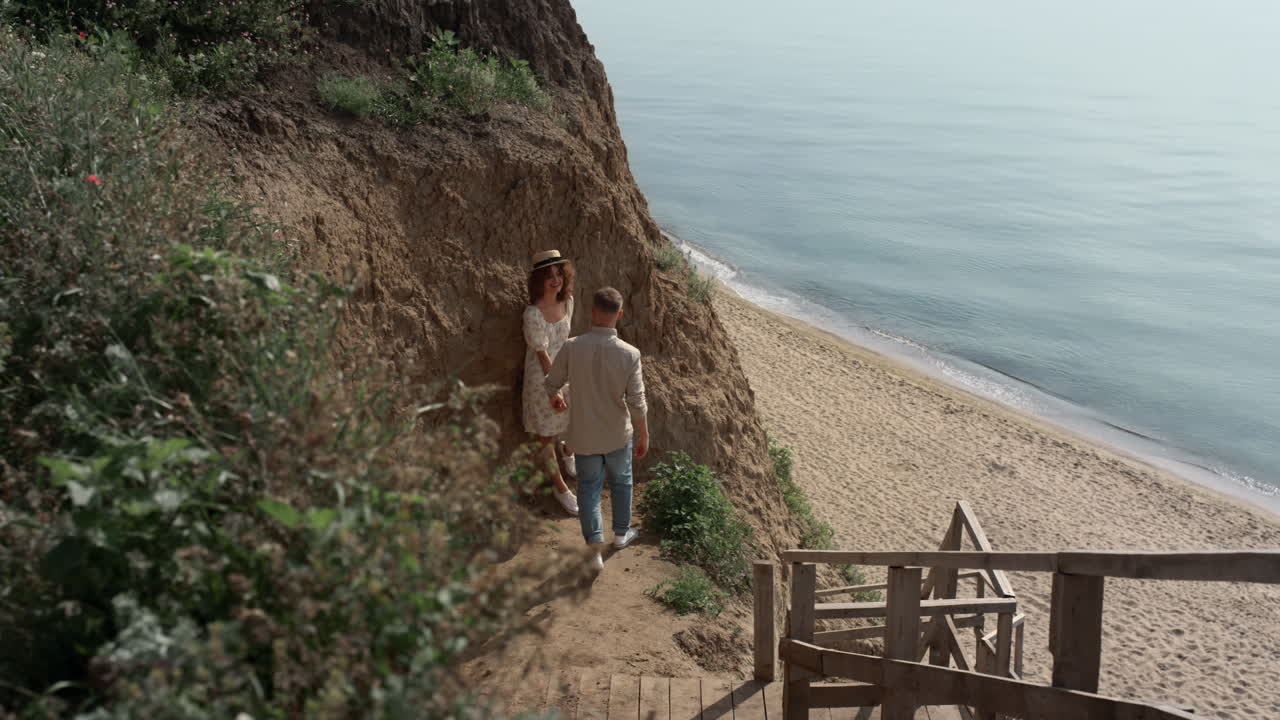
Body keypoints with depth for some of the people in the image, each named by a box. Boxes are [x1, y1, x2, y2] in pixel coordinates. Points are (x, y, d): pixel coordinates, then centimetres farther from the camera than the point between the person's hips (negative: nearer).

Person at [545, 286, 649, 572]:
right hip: (618, 436, 0)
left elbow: (551, 384, -4)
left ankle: (595, 549, 16)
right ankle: (621, 533, 44)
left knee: (589, 488, 18)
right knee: (621, 482, 25)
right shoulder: (629, 354, -22)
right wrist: (644, 437, 0)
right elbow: (637, 404, -17)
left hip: (584, 436, 0)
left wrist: (556, 399, 20)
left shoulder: (572, 347, -19)